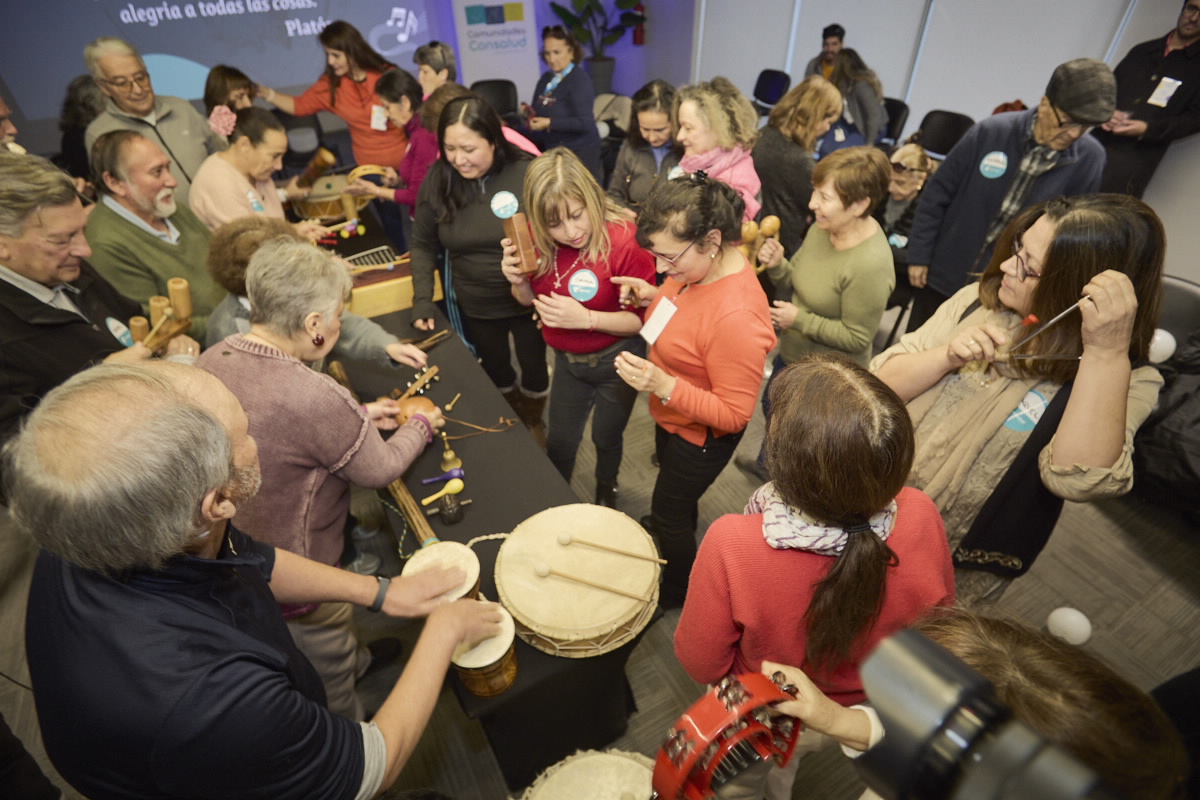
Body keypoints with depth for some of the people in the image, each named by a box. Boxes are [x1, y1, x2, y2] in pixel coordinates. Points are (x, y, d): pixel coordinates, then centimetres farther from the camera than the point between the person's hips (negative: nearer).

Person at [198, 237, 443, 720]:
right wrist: (421, 425, -2)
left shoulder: (214, 359, -11)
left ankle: (356, 661, 62)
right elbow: (381, 470, -21)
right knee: (332, 678, 22)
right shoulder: (315, 398, -38)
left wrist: (357, 417, 1)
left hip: (237, 552, 7)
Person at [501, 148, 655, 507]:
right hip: (567, 358, 4)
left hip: (616, 360, -4)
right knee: (559, 441, 20)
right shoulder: (538, 241, -12)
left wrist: (587, 318, -35)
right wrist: (518, 280, -20)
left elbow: (644, 318, -22)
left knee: (606, 437, 20)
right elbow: (531, 299, 3)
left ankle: (606, 491, 54)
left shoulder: (625, 241, -28)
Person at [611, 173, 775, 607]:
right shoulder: (703, 263, -14)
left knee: (669, 511, 15)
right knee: (671, 476, 35)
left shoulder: (736, 318, -40)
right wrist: (653, 296, -11)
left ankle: (675, 593, 45)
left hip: (700, 435, -8)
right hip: (673, 414, 8)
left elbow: (734, 414, -31)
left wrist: (664, 386, -41)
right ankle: (681, 523, 69)